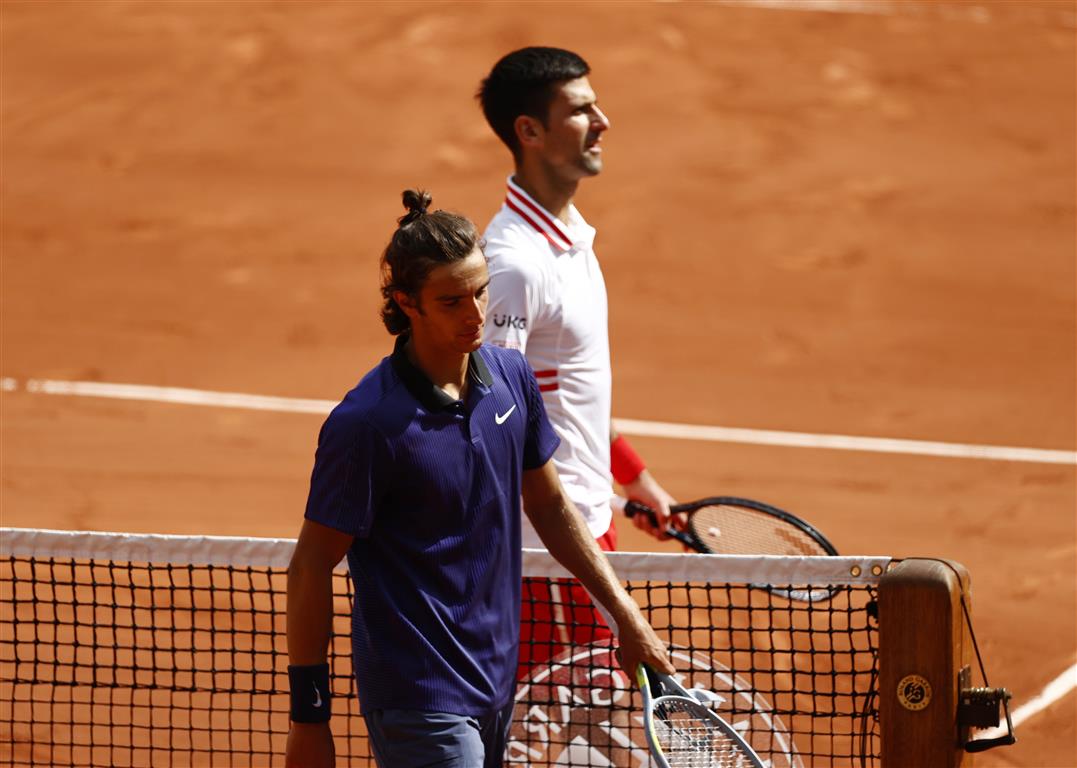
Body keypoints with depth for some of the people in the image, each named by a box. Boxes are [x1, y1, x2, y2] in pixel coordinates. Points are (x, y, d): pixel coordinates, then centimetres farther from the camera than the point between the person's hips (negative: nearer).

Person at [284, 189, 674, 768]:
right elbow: (311, 567, -12)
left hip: (496, 682, 7)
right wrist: (308, 718, -11)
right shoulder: (366, 424, -18)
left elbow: (549, 505, 17)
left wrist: (625, 615, 14)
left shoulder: (511, 377, 3)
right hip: (419, 700, -7)